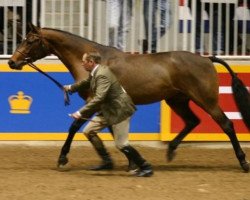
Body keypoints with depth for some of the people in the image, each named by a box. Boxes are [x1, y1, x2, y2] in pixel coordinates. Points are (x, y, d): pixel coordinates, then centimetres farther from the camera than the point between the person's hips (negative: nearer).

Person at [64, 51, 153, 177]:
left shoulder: (102, 75, -27)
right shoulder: (95, 72, 4)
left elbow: (99, 98, -36)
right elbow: (86, 83, 30)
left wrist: (81, 113, -36)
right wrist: (71, 88, 32)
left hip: (119, 110, -10)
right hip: (107, 110, 10)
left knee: (121, 144, -7)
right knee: (88, 131, 9)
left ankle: (145, 167, 4)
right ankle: (107, 162, 15)